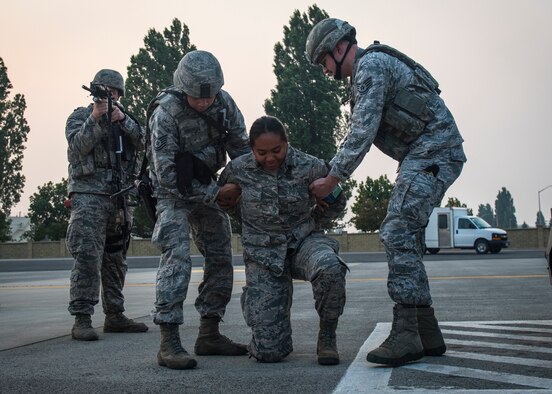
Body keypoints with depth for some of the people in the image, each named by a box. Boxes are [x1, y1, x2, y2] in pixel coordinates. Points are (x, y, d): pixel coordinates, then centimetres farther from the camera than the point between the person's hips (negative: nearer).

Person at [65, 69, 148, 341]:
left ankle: (115, 316, 16)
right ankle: (82, 319, -17)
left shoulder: (124, 117, 20)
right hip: (89, 193, -6)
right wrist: (95, 118, -17)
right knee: (88, 255, -16)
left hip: (120, 196, 6)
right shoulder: (80, 116, 8)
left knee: (116, 259, 9)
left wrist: (123, 119, -9)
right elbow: (78, 146, -9)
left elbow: (141, 142, 5)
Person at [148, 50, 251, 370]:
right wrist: (215, 195, -24)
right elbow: (166, 174, -24)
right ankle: (169, 343, -22)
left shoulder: (224, 102, -10)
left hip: (208, 187, 6)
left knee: (222, 259, 5)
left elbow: (241, 146, 3)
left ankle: (209, 334, 14)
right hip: (174, 191, -6)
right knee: (177, 257, -21)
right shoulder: (166, 112, -25)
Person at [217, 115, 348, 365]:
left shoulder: (310, 167, -10)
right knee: (269, 352, -12)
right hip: (262, 254, 0)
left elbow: (337, 202, 9)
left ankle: (327, 337, -12)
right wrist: (253, 224, 8)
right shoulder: (238, 170, -7)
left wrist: (307, 223, 6)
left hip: (303, 242, 0)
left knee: (330, 269, -40)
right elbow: (222, 199, 16)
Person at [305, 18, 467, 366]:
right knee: (407, 238, 9)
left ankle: (406, 335, -22)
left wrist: (332, 180, -12)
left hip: (432, 151, -11)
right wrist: (331, 172, 17)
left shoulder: (371, 64, -10)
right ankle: (427, 334, 10)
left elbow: (363, 132, -17)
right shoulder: (371, 68, 23)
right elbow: (361, 132, 23)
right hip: (427, 156, 11)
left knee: (398, 232, -18)